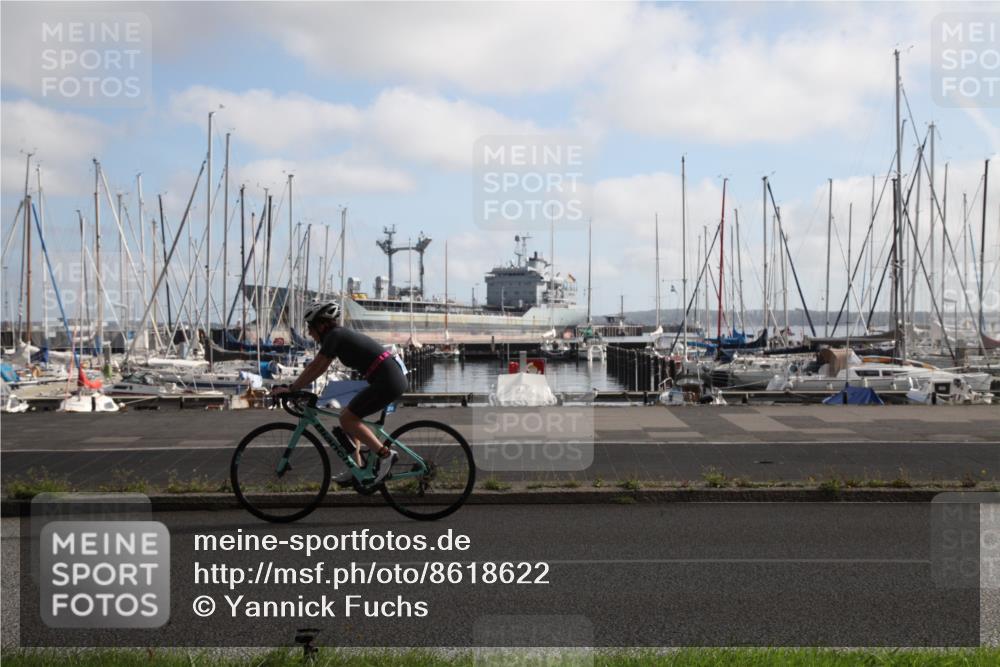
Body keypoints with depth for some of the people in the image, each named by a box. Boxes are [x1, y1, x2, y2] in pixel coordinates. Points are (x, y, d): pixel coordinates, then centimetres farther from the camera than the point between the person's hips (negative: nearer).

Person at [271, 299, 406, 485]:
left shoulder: (334, 336, -8)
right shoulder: (341, 335, 19)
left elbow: (315, 368, -8)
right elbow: (317, 367, 23)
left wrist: (291, 388, -2)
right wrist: (294, 386, 20)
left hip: (387, 380, -10)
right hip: (393, 377, 10)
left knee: (347, 418, -6)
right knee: (349, 416, 14)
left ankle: (385, 454, -7)